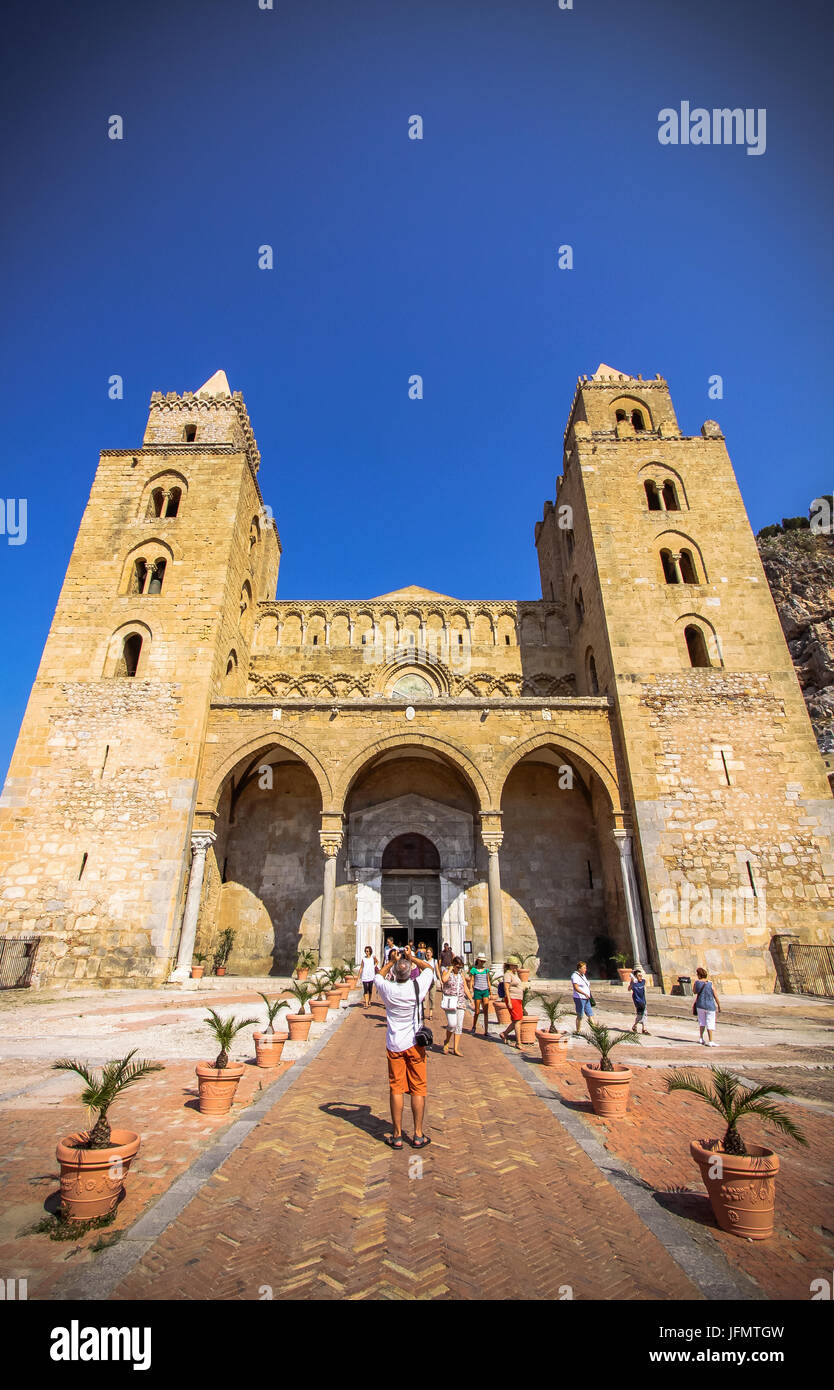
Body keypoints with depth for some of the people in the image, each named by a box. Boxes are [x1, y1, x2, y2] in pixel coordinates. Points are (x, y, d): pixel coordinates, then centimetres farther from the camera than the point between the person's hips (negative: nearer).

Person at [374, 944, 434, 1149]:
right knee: (418, 1089, 9)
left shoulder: (387, 989, -13)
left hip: (394, 1045, 1)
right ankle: (418, 1135, 16)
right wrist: (411, 957, 2)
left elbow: (379, 975, 12)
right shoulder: (418, 987, -14)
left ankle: (397, 1136, 15)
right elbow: (429, 968, 6)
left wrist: (392, 960, 11)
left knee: (396, 1089, 8)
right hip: (414, 1044, -1)